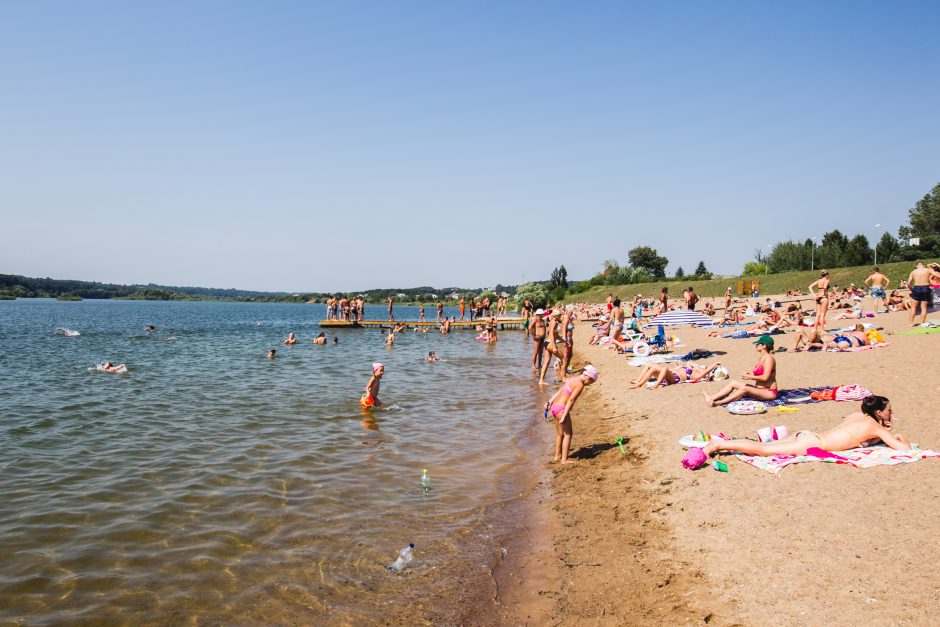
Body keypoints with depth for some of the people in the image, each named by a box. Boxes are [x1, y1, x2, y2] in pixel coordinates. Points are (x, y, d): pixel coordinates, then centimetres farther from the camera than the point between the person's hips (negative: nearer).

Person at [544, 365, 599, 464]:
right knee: (567, 434, 1)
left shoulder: (572, 379, 16)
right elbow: (571, 400, -19)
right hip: (561, 409, -9)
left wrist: (549, 403, 16)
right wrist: (564, 416, -20)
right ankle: (564, 459, 3)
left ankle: (557, 456, 31)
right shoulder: (580, 384, -13)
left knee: (560, 434, 20)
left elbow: (558, 392, 16)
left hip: (554, 407, 9)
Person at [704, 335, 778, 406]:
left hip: (769, 392, -10)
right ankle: (712, 398, -13)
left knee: (744, 388, -34)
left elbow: (765, 377, -22)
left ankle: (718, 403, -42)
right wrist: (749, 373, -5)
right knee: (733, 383, 0)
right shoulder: (762, 358, 14)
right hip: (759, 389, 10)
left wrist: (750, 377, -13)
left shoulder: (769, 358, -14)